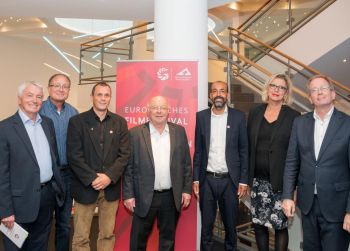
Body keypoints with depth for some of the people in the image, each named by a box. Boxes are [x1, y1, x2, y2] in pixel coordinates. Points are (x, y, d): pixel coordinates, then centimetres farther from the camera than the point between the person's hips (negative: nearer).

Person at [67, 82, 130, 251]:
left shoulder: (119, 122, 6)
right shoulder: (77, 121, -1)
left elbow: (124, 154, 0)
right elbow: (74, 155, -8)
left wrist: (109, 176, -12)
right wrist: (92, 179, -15)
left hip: (111, 187, 2)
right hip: (85, 187, -2)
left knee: (108, 235, 12)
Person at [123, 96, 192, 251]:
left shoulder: (179, 131, 3)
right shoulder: (135, 133, -4)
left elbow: (186, 163, 5)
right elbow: (128, 167, -3)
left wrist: (187, 189, 2)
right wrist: (128, 195, -5)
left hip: (171, 197, 2)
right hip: (144, 197, -2)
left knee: (168, 238, 17)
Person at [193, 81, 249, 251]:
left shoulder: (238, 116, -1)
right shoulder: (201, 116, 2)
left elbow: (244, 150, 1)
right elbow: (198, 150, 4)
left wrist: (243, 180, -3)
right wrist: (195, 179, 1)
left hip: (230, 179, 0)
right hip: (207, 179, 1)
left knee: (231, 225, 14)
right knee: (206, 226, 12)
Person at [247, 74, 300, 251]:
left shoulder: (293, 116, -3)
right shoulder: (255, 112, 6)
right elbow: (248, 146, 8)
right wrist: (246, 176, 6)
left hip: (280, 181, -3)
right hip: (257, 180, 3)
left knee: (280, 226, 5)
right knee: (258, 224, 12)